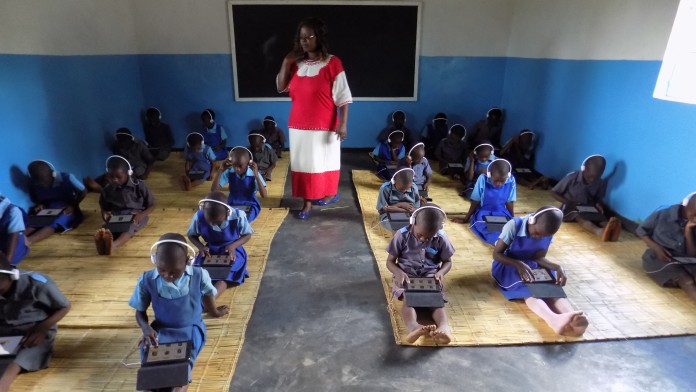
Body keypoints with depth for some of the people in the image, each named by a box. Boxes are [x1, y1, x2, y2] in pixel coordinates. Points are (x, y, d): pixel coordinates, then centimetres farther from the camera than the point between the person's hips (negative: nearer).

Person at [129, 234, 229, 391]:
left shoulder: (199, 276, -16)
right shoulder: (147, 280, -13)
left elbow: (207, 294, 7)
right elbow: (140, 312, 1)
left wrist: (214, 312, 25)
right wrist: (146, 328, -19)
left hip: (191, 328, -2)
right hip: (160, 330, 2)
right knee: (147, 344, -26)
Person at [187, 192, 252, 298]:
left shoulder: (238, 216, -26)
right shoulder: (199, 216, -20)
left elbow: (247, 235, -9)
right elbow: (191, 235, 0)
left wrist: (233, 246, -27)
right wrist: (201, 247, -20)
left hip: (232, 251, -4)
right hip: (210, 251, 5)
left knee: (224, 277, -31)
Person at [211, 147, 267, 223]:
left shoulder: (254, 174, -16)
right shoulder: (229, 173, -10)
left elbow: (264, 195, -24)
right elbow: (214, 190, -14)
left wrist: (256, 175, -32)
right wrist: (221, 170, -21)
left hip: (251, 205, -2)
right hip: (232, 205, 2)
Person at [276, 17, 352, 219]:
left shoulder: (332, 63, -9)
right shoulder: (296, 63, 6)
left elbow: (343, 97, -11)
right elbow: (280, 87, 8)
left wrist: (343, 124, -16)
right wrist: (286, 62, -1)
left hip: (324, 125, -5)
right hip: (299, 125, 5)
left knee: (325, 160, 11)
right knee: (303, 162, 8)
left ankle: (332, 193, 32)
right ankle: (307, 202, 18)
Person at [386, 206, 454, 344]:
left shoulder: (441, 238, -7)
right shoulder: (402, 235, -12)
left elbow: (448, 261, 7)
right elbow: (390, 261, -5)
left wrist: (441, 272, -16)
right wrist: (399, 273, -26)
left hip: (430, 276, 2)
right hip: (406, 276, -2)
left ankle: (444, 328, -54)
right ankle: (413, 327, -59)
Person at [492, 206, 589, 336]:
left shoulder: (547, 233, -8)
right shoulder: (514, 226, -23)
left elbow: (539, 257, -3)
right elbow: (496, 254, -20)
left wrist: (557, 267, -23)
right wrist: (519, 264, -34)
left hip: (532, 266, 5)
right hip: (508, 265, -5)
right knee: (528, 290, -36)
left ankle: (573, 320, -56)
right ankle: (555, 320, -64)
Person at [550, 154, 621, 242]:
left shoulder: (601, 184, -2)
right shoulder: (572, 177, -14)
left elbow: (598, 199, 13)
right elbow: (553, 192, -7)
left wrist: (599, 204, -12)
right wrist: (568, 202, -23)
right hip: (571, 209, -4)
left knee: (602, 216, -30)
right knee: (579, 216, -38)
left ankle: (610, 231, -65)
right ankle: (600, 232, -68)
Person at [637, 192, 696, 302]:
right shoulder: (663, 214, -8)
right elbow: (640, 230, 1)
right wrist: (656, 247, -15)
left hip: (684, 261, 4)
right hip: (658, 257, -3)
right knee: (687, 282, -34)